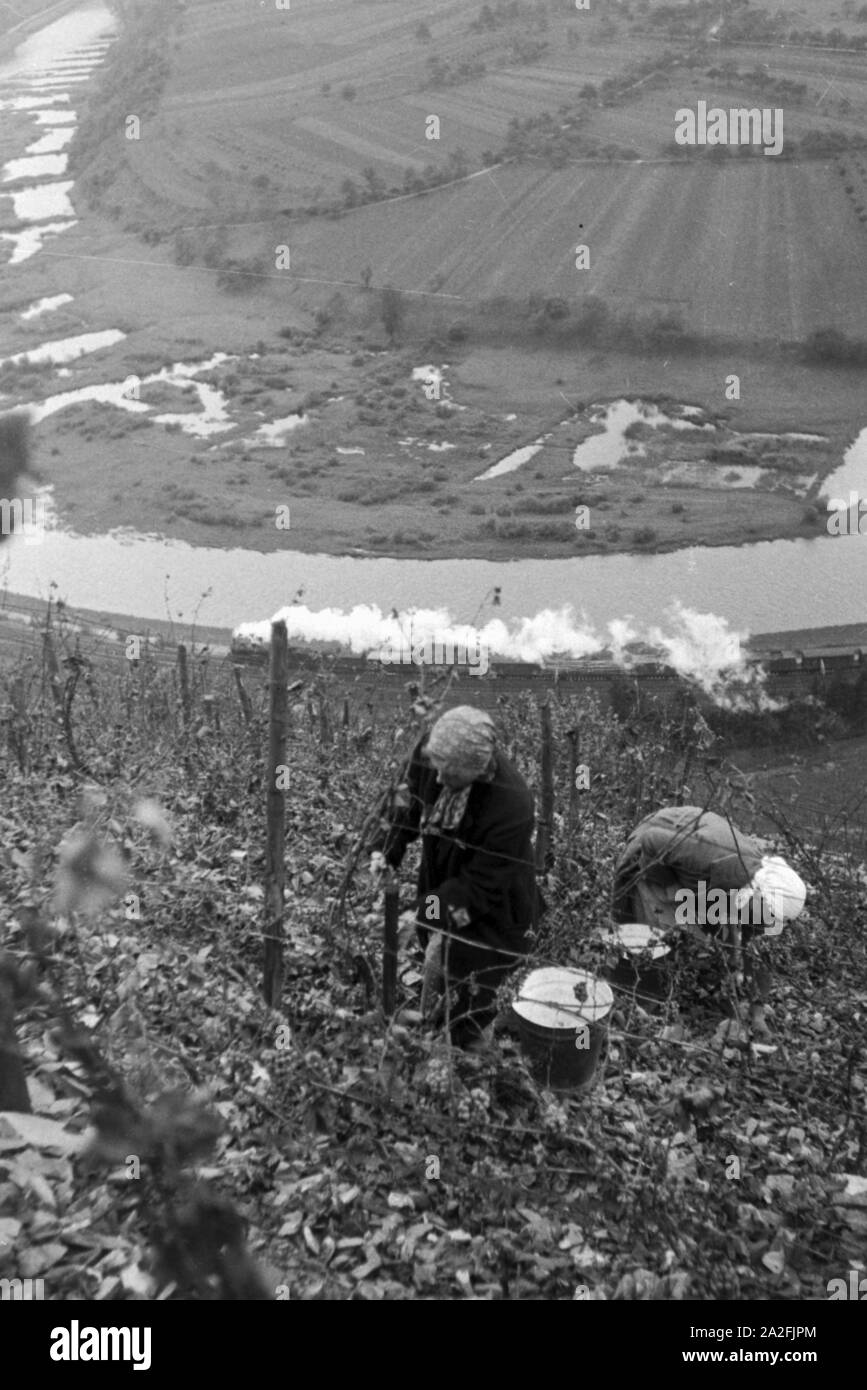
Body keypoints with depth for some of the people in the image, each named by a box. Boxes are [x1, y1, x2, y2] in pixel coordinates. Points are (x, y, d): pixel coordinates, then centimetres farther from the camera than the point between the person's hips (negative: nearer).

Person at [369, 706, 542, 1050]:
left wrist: (445, 924, -26)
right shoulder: (430, 753, -22)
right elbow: (409, 796, 2)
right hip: (440, 887, 6)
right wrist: (386, 847, -7)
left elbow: (483, 882, -27)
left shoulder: (511, 806, -39)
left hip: (489, 915, -6)